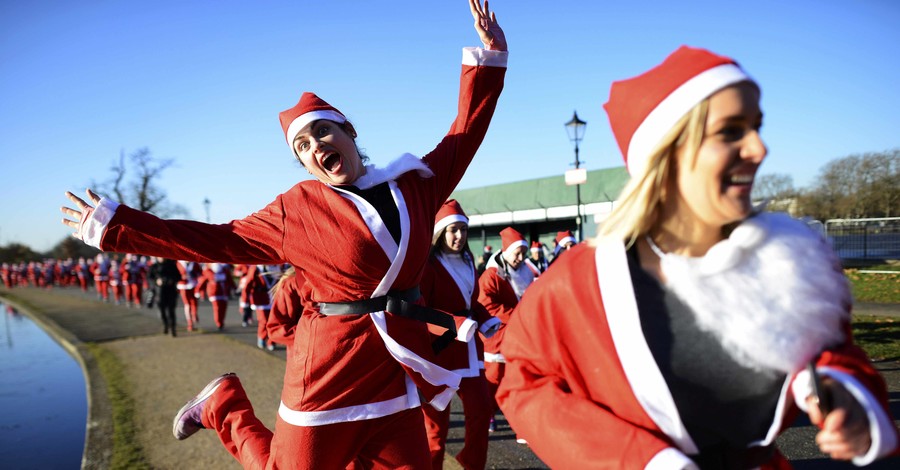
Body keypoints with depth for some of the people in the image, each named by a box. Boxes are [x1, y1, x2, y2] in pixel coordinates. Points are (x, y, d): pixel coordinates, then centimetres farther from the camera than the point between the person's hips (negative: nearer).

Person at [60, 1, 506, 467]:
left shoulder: (413, 184, 5)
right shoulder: (295, 211, -3)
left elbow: (463, 133, 15)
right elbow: (215, 240, 2)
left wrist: (489, 55, 14)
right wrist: (115, 225, 3)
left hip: (397, 369, 4)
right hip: (330, 372, -3)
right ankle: (224, 406, 32)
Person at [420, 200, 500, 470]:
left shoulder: (467, 262, 11)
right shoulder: (428, 265, -15)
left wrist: (485, 320, 0)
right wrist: (456, 324, -30)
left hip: (468, 346, 8)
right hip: (440, 348, -7)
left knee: (482, 408, 12)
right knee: (437, 417, 4)